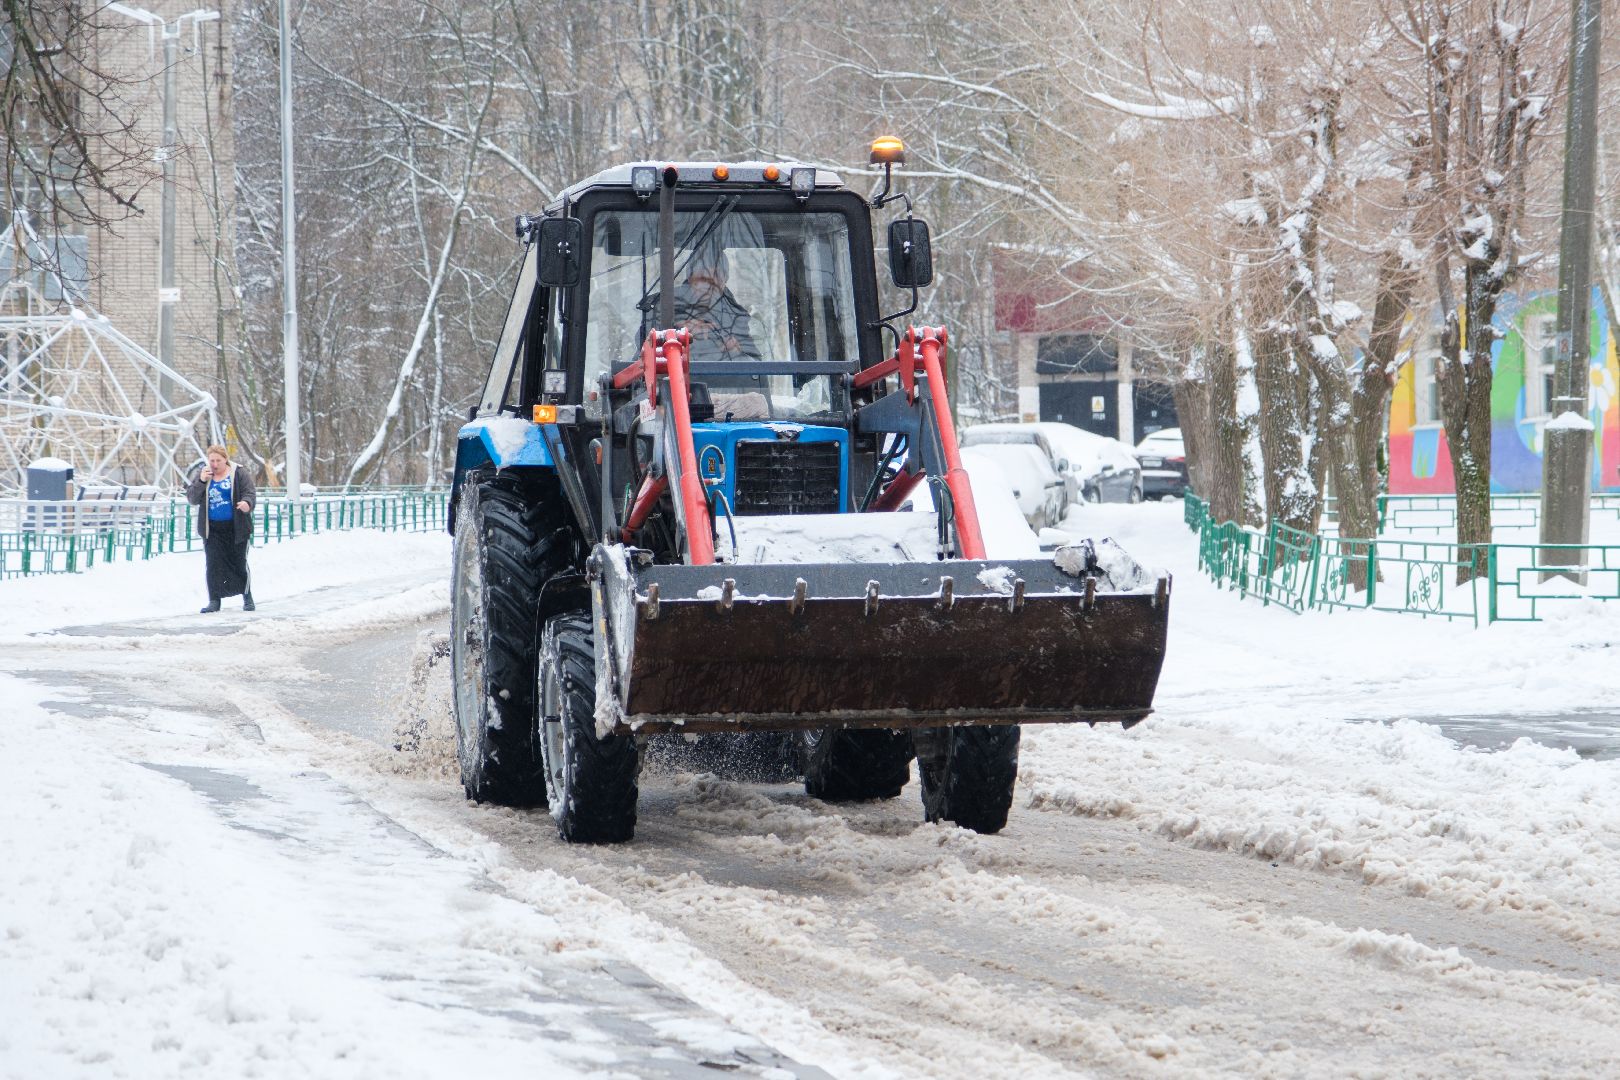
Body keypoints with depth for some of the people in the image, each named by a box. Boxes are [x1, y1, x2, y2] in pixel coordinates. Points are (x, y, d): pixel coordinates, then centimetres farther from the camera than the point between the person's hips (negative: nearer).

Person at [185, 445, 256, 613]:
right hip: (212, 528, 2)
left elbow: (250, 493, -8)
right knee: (213, 564, -5)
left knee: (239, 563, 3)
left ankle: (247, 597, 19)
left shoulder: (239, 474, -1)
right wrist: (201, 481, -13)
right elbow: (191, 498, 3)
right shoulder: (203, 476, 8)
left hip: (236, 528, -2)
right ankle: (214, 601, -4)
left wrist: (247, 503, -31)